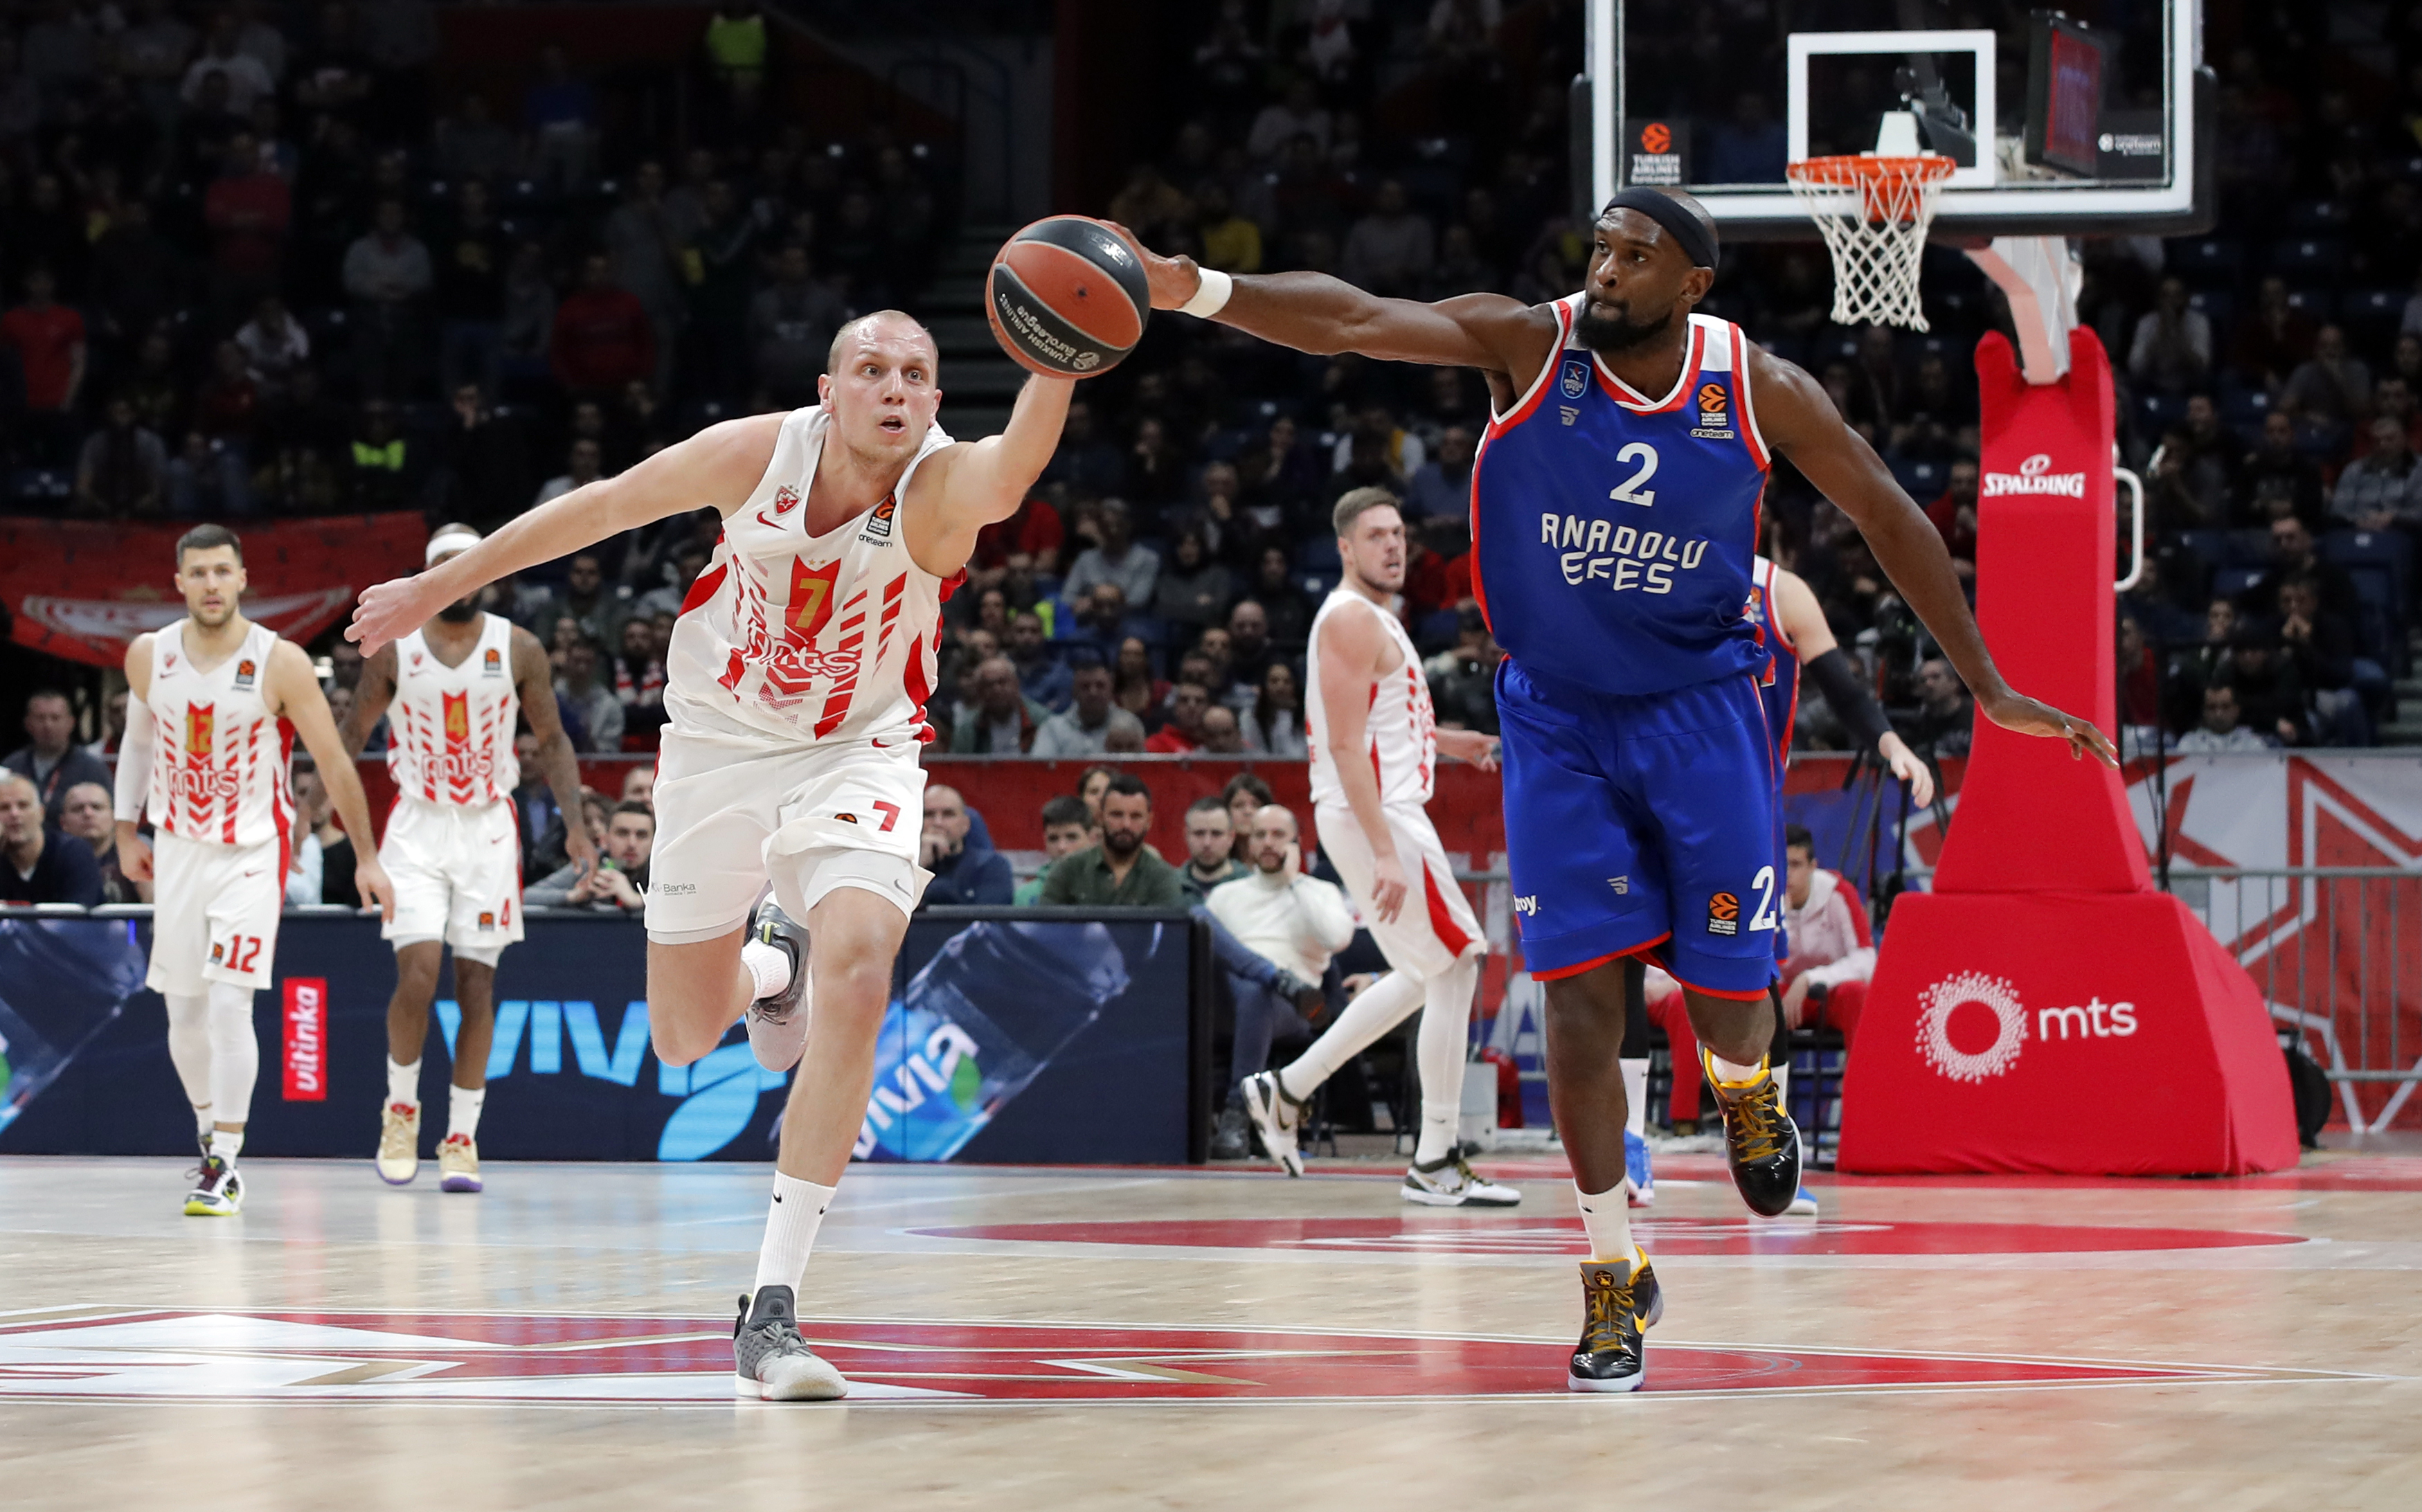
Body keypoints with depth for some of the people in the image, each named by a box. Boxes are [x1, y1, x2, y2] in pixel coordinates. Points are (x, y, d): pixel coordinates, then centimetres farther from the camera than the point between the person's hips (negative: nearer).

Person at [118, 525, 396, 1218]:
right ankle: (210, 1136, 32)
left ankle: (226, 1168, -11)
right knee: (184, 1013, 10)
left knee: (229, 1005, -15)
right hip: (177, 848, 4)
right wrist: (126, 833, 15)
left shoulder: (281, 662, -15)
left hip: (251, 853, -4)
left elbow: (334, 761, -8)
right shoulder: (150, 655, -4)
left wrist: (366, 858, -6)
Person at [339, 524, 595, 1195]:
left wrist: (576, 821, -6)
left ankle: (462, 1139, 10)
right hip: (417, 828, -1)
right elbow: (351, 735, 5)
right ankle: (401, 1109, 10)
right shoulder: (393, 648, -3)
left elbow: (552, 741, 5)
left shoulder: (519, 650, -2)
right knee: (417, 976, -14)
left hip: (488, 830, 1)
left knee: (476, 987, 1)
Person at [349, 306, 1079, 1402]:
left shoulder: (943, 485, -24)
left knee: (856, 979, -27)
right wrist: (441, 587, 5)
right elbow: (603, 507, -3)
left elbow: (1009, 473, -50)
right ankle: (768, 961, 50)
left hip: (856, 755, -2)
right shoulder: (758, 454, -18)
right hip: (719, 745, 2)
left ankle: (772, 1312, -23)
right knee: (685, 1036, 8)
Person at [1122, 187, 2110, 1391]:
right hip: (1559, 715, 0)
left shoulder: (1758, 390, -10)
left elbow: (1886, 517, 1)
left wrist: (1989, 689, 2)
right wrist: (1196, 290, -43)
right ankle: (1614, 1272, 4)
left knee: (1726, 991, -1)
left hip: (1700, 711, 0)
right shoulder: (1529, 344, -13)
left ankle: (1743, 1085, 38)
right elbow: (1352, 319, -26)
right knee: (1580, 986, -6)